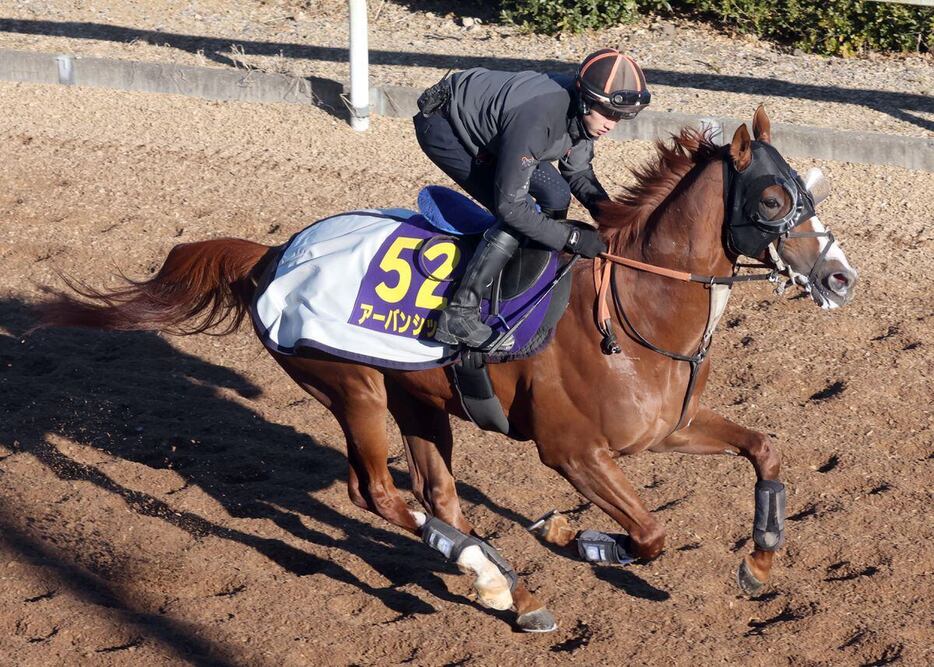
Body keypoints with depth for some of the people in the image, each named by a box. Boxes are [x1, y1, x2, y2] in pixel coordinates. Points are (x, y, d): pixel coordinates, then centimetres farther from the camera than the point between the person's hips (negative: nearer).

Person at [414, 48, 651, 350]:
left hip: (482, 119, 9)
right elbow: (510, 204, -34)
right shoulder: (537, 119, -40)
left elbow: (579, 174, 3)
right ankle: (459, 316, -19)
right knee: (523, 213, -20)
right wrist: (572, 237, -29)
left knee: (555, 196, 2)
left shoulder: (582, 113, -14)